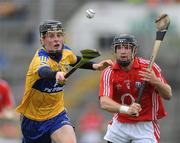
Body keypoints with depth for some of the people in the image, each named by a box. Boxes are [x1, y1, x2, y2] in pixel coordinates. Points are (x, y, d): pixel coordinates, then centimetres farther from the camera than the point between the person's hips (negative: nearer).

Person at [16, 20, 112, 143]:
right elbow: (44, 72, -52)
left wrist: (94, 65, 6)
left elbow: (75, 60, 21)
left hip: (57, 113, 3)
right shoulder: (41, 58, -26)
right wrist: (56, 74, -73)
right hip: (33, 118, -3)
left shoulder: (66, 51, -5)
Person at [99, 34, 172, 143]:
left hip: (145, 126, -2)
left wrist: (156, 82, -36)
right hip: (120, 125, 2)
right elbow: (104, 102, -25)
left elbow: (168, 95, -13)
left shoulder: (149, 67, -14)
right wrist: (126, 109, -46)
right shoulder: (109, 73, -11)